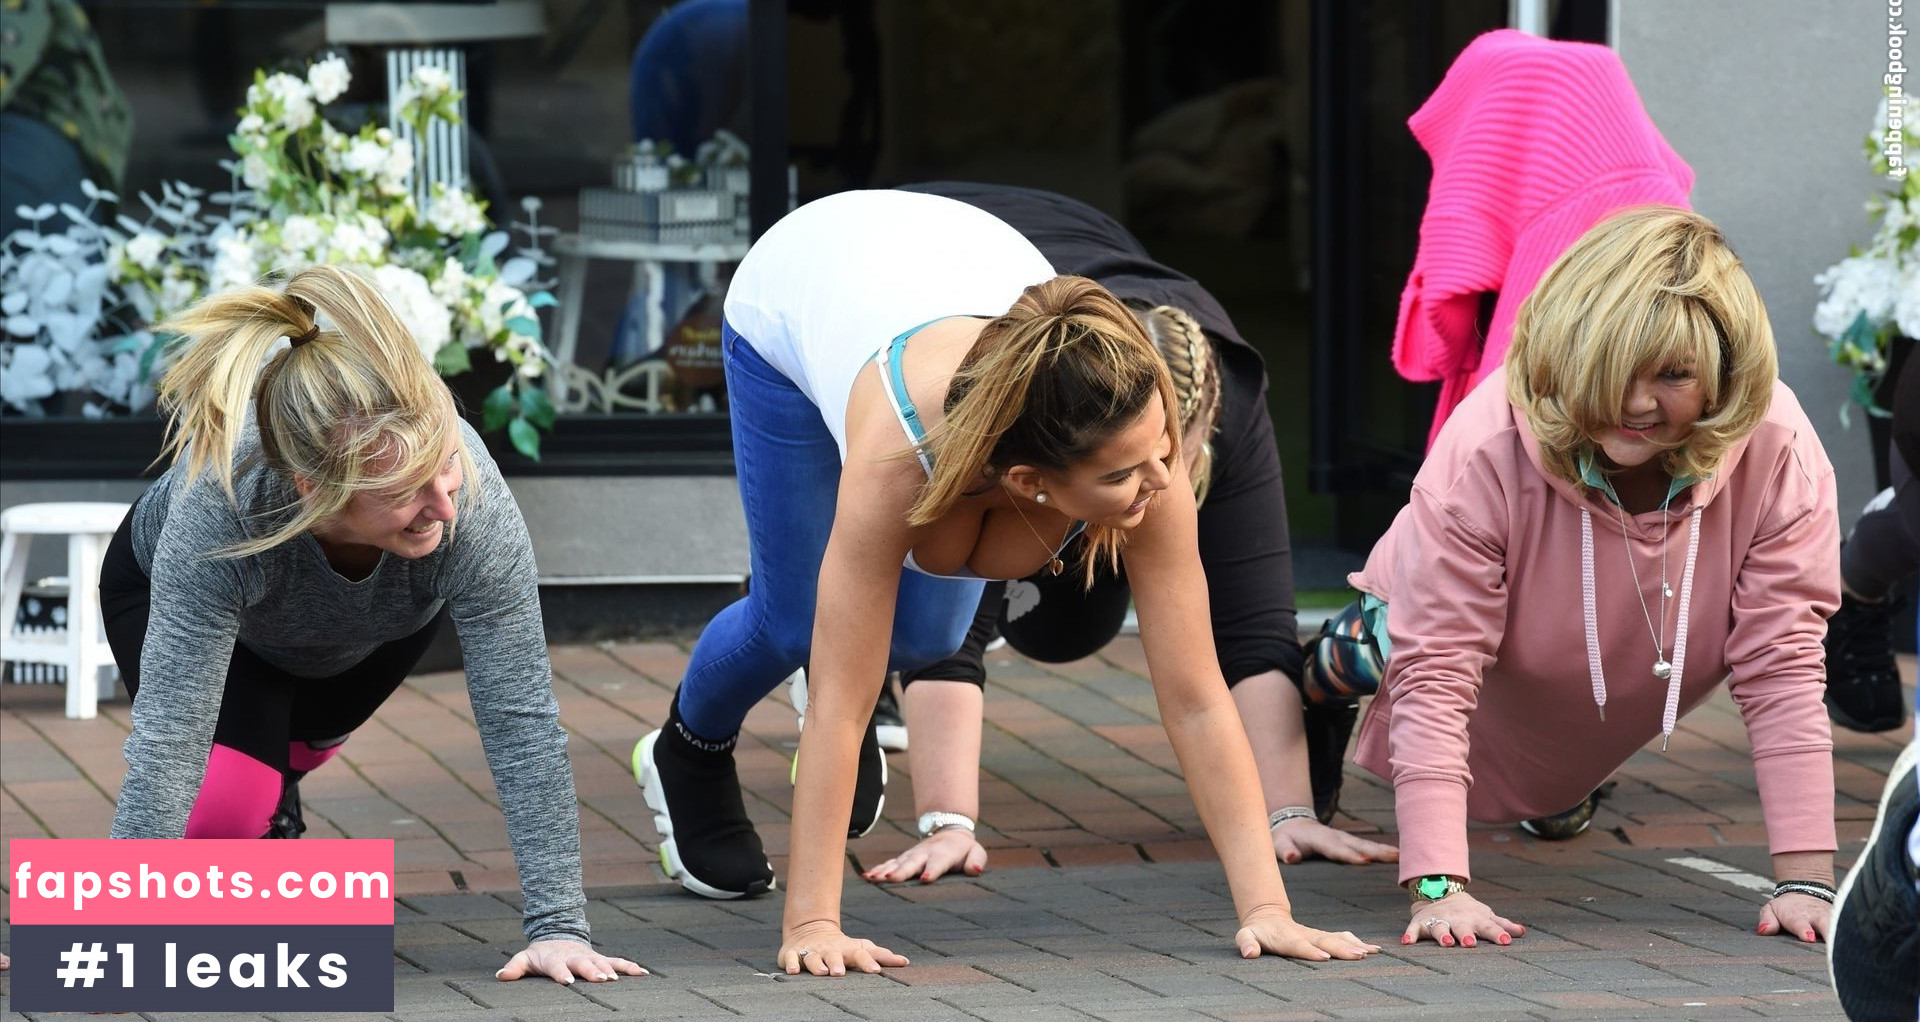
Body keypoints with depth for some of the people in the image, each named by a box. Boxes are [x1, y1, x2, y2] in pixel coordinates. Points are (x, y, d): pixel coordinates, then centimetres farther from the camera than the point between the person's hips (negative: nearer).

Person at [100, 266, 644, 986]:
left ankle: (273, 817, 53)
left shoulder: (473, 498, -43)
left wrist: (558, 925, -41)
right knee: (227, 802, -20)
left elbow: (522, 717, -39)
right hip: (164, 593, -2)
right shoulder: (217, 506, -48)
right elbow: (169, 734, -45)